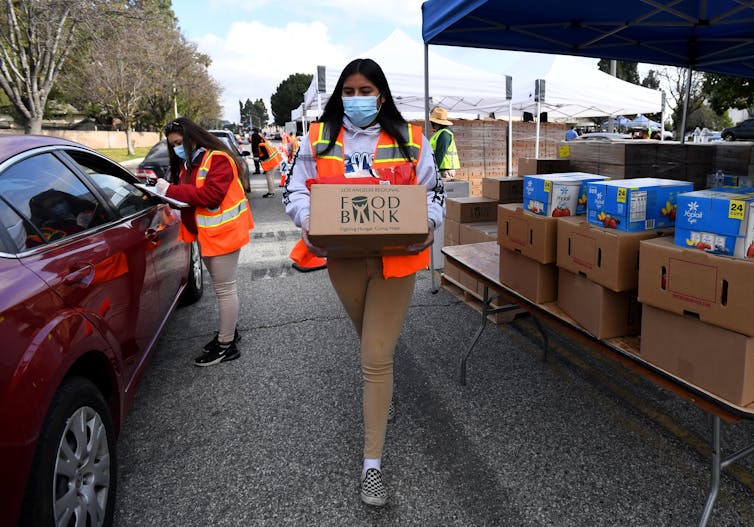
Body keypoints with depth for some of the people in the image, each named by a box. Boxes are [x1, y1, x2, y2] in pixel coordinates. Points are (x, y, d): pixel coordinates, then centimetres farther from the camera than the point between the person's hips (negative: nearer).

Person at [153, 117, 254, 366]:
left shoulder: (218, 159, -16)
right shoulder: (187, 163, 14)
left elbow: (211, 194, -27)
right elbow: (187, 195, 16)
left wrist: (171, 190, -23)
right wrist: (166, 191, -3)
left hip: (222, 233, -9)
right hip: (204, 233, 9)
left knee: (225, 289, -2)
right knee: (221, 287, 18)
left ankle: (227, 345, 6)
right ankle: (228, 331, 32)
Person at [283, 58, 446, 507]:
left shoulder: (409, 138, 1)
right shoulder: (318, 138, 2)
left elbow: (433, 192, 5)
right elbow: (296, 190, 4)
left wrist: (428, 225, -15)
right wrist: (310, 224, -16)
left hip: (396, 258, -2)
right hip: (343, 257, 3)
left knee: (378, 358, -5)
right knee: (372, 342, 23)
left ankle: (373, 463, 8)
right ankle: (384, 395, 57)